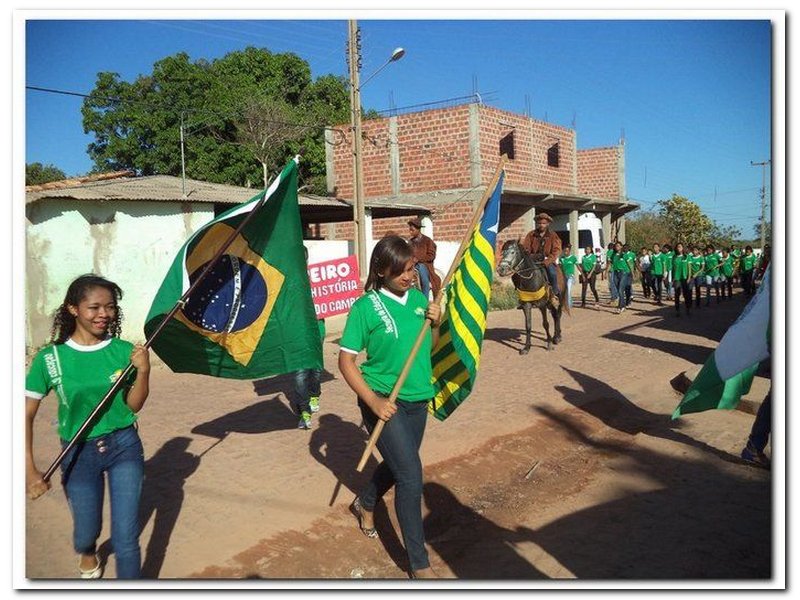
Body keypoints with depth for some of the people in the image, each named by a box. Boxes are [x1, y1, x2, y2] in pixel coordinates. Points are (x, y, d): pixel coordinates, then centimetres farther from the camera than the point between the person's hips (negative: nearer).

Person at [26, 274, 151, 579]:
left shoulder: (124, 351, -8)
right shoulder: (50, 358, -12)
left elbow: (133, 406, -3)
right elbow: (27, 415, -8)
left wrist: (143, 371, -20)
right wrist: (30, 469, -14)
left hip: (124, 447, 0)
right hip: (79, 453, 0)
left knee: (126, 539, -3)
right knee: (86, 533, 19)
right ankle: (87, 553, 56)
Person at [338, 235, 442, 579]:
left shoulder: (419, 298, 3)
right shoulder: (366, 306, -13)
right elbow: (346, 360, -11)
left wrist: (436, 323, -7)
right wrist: (373, 401, -20)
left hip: (417, 400, 6)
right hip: (384, 401, -6)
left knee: (398, 464, 22)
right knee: (411, 476, -10)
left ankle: (365, 504, 53)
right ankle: (420, 565, 4)